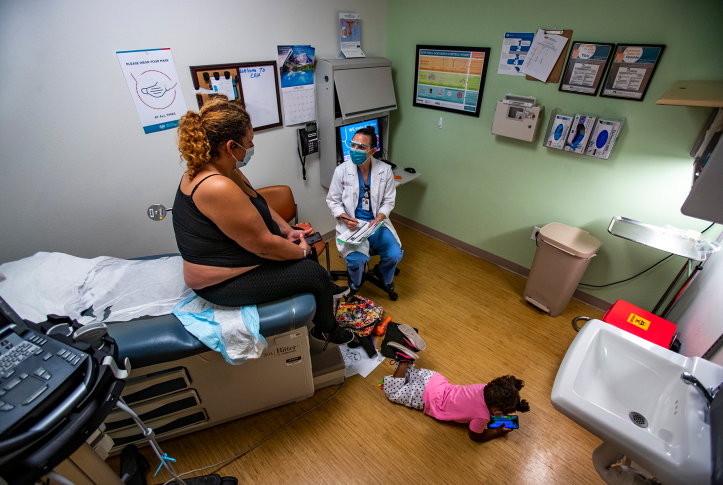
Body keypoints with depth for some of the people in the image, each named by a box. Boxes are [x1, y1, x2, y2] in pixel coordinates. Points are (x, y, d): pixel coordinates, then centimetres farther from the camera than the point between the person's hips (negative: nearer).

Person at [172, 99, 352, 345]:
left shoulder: (218, 169, -1)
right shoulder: (218, 187, -34)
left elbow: (260, 205, 11)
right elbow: (264, 245, -29)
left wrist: (288, 230, 4)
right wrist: (301, 251, -13)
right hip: (224, 283, -10)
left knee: (300, 245, 20)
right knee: (315, 273, -8)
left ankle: (325, 290, 44)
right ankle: (326, 330, 20)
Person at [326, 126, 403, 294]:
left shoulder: (385, 170, -3)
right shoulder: (341, 171, -6)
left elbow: (388, 201, 4)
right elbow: (333, 200, 1)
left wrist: (378, 219, -14)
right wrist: (345, 218, -17)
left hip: (377, 222, 2)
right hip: (352, 223, -2)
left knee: (395, 255, -16)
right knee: (356, 259, -25)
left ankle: (384, 275, 24)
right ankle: (354, 285, 15)